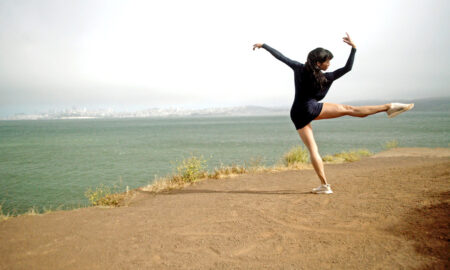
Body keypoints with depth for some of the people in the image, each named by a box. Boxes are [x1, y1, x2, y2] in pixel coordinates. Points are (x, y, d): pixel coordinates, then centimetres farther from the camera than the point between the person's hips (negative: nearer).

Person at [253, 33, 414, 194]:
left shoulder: (298, 68, 6)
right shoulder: (325, 77, -3)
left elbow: (280, 56, 11)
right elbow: (348, 68, 1)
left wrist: (263, 45, 19)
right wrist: (353, 48, 4)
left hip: (297, 115, 5)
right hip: (311, 109, -5)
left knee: (312, 149, 2)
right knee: (349, 109, -1)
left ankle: (324, 185, 2)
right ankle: (389, 107, -5)